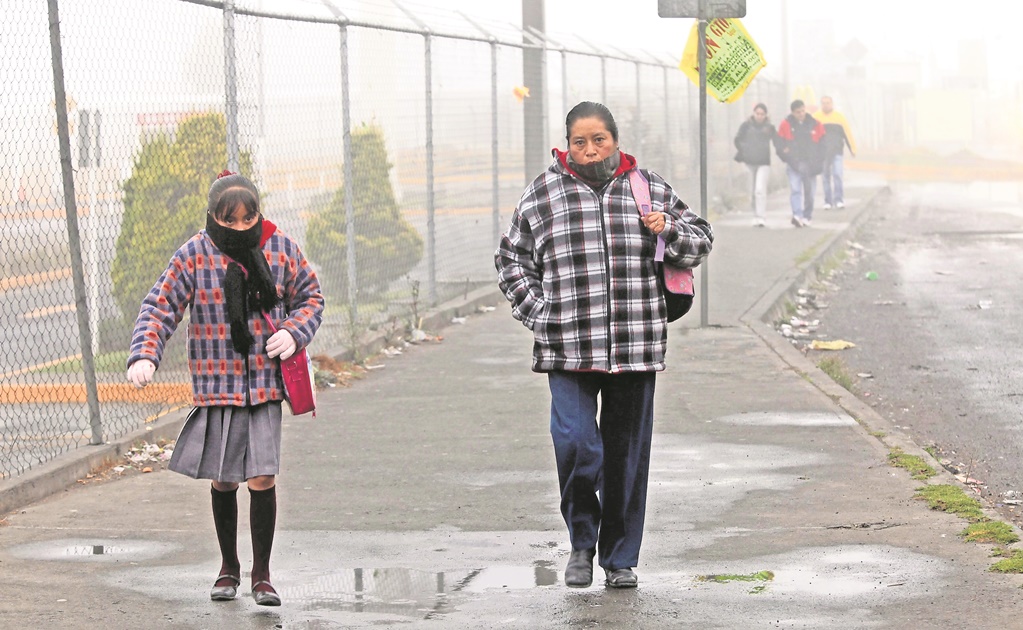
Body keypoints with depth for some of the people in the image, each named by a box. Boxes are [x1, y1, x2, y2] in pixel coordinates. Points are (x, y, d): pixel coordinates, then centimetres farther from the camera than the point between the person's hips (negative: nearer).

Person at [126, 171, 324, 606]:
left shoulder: (281, 249, 1)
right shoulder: (194, 256, -6)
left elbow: (309, 296, 13)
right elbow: (160, 308, -7)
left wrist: (294, 333, -6)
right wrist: (144, 356, -23)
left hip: (266, 384, 0)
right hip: (217, 386, 0)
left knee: (262, 478, -7)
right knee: (223, 481, 8)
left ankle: (261, 575, 8)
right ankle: (229, 568, 28)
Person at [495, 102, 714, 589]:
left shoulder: (649, 188, 11)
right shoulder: (543, 194, 7)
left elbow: (699, 241, 20)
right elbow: (511, 260, 15)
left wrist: (669, 230, -2)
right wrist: (538, 312, 3)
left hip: (635, 348, 2)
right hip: (568, 347, -2)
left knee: (627, 454, 5)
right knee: (575, 444, -16)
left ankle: (621, 558, 18)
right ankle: (582, 541, 8)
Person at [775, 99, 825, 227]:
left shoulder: (815, 124, 5)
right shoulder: (786, 125, 1)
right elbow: (780, 145, 4)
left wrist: (818, 162, 1)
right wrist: (788, 158, -8)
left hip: (810, 165, 2)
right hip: (794, 164, -2)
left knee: (809, 192, 8)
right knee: (795, 190, -16)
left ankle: (807, 217, 21)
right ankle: (797, 215, -26)